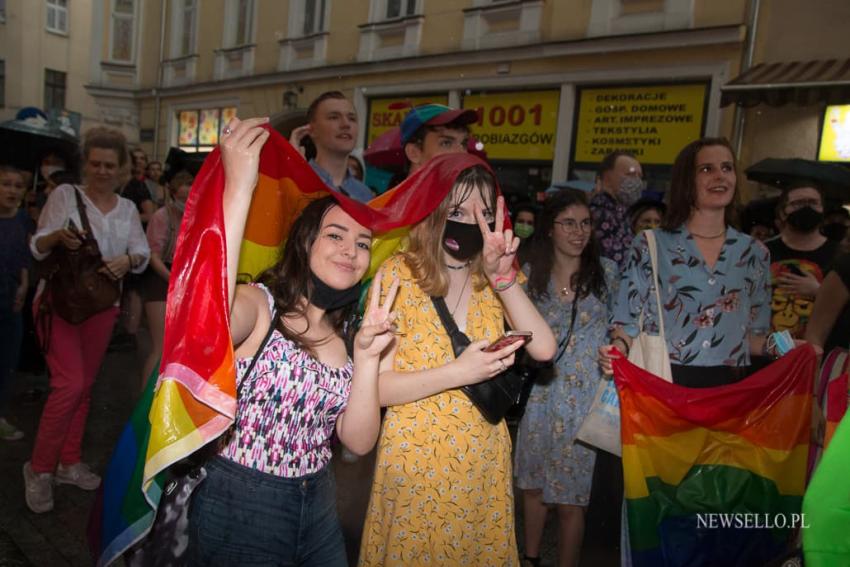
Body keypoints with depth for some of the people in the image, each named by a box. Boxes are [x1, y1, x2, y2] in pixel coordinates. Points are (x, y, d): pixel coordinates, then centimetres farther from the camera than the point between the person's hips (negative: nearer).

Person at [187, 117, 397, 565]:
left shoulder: (347, 330, 2)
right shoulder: (259, 303, -14)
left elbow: (358, 441, -5)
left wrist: (367, 357, -18)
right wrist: (239, 187, -38)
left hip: (318, 508, 6)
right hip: (236, 509, -5)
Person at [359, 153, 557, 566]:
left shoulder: (496, 278, 2)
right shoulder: (399, 274, -12)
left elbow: (543, 350, -14)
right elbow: (375, 387, -15)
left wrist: (502, 276, -23)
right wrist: (458, 373, -25)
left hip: (484, 460, 4)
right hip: (415, 460, -4)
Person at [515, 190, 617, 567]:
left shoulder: (606, 271, -4)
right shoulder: (532, 273, 1)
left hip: (586, 397, -2)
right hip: (540, 393, 2)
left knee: (571, 495, 4)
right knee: (533, 483, 15)